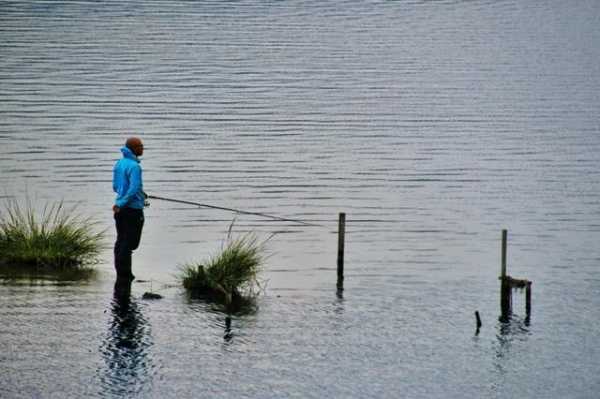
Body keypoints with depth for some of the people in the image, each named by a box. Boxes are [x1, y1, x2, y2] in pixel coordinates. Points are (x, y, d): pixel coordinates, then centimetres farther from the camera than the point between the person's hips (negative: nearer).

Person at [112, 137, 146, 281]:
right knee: (130, 242, -2)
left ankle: (122, 273, 17)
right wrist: (121, 203, -15)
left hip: (121, 209, 8)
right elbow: (134, 189, -24)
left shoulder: (119, 164, 9)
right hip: (133, 209, -8)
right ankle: (123, 274, -1)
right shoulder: (134, 166, -16)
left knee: (121, 240, 12)